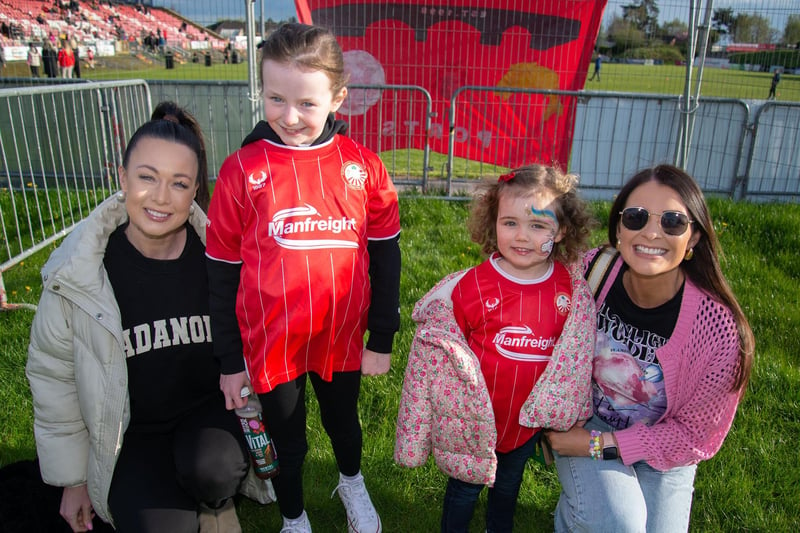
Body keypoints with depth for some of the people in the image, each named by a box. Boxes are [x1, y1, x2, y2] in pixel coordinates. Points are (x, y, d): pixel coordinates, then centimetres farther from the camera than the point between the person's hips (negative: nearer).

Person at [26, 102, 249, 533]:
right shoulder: (76, 273, -13)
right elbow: (54, 376, -2)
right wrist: (72, 478, 5)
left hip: (208, 407, 1)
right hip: (132, 435, 0)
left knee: (211, 468, -30)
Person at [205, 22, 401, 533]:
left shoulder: (362, 165, -9)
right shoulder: (242, 170, -12)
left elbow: (385, 256, -1)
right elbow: (223, 272, -5)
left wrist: (382, 339, 2)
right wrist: (230, 361, -1)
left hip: (342, 338, 2)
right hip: (270, 345, -1)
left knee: (344, 421, 26)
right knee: (287, 440, 19)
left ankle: (352, 483, 59)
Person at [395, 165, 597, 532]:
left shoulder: (572, 287, -12)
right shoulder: (471, 286, -21)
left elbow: (577, 351, 0)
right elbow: (439, 348, -12)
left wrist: (569, 409, 1)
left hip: (529, 418, 3)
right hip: (476, 418, -3)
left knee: (508, 484, 30)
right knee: (465, 486, 21)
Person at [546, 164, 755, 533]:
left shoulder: (718, 329, -24)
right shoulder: (589, 271, -21)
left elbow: (695, 433, -13)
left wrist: (598, 445, -18)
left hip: (662, 452, 1)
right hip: (584, 418, -1)